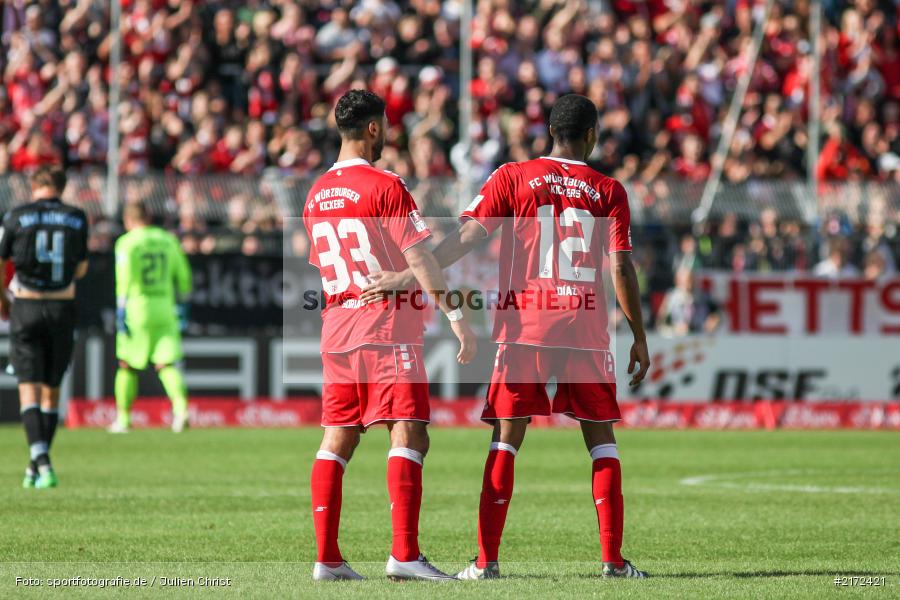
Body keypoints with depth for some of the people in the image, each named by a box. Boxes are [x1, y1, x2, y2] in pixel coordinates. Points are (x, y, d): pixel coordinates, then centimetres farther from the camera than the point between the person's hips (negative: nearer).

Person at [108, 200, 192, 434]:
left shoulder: (127, 243, -5)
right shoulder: (168, 240, 10)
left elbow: (124, 281, -13)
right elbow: (183, 277, 12)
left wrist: (121, 314, -12)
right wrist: (181, 308, 21)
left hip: (137, 309, -3)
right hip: (165, 308, 3)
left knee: (128, 366, 9)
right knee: (167, 364, 0)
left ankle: (123, 419, 14)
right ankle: (181, 408, -23)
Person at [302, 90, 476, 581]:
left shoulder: (316, 194, 13)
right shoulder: (385, 187, -9)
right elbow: (419, 260, -13)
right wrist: (456, 317, -10)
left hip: (336, 331, 7)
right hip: (388, 329, -7)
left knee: (337, 440, 7)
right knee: (408, 435, -9)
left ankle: (327, 558, 4)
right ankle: (404, 555, -18)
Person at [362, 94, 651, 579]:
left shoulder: (513, 178, 3)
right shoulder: (608, 191, 5)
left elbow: (464, 238, -4)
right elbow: (621, 269, 1)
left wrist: (407, 277, -2)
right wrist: (639, 338, 7)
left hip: (523, 329, 0)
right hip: (586, 333, 0)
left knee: (505, 440, 4)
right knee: (601, 438, 9)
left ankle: (486, 560, -2)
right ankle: (613, 559, 2)